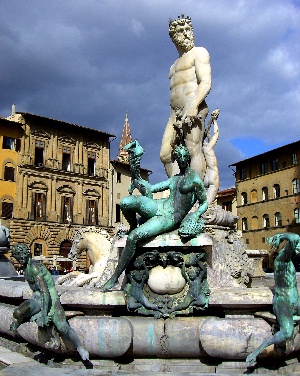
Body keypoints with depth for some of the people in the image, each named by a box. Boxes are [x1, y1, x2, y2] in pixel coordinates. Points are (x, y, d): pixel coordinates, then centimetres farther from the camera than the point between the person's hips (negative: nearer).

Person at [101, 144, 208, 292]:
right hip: (158, 206, 6)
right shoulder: (173, 179, 20)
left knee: (133, 237, -27)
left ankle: (115, 278, -15)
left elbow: (204, 203, 4)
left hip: (170, 219, -6)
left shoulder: (195, 179, -1)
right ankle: (133, 226, 11)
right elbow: (152, 188, 21)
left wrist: (196, 215, -14)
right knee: (125, 202, -24)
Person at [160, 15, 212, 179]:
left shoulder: (199, 53, 8)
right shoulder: (174, 66, 32)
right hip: (176, 113, 8)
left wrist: (193, 106, -22)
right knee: (165, 154, -2)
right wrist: (173, 119, 10)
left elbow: (206, 82, -7)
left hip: (193, 108, -8)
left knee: (194, 150, -18)